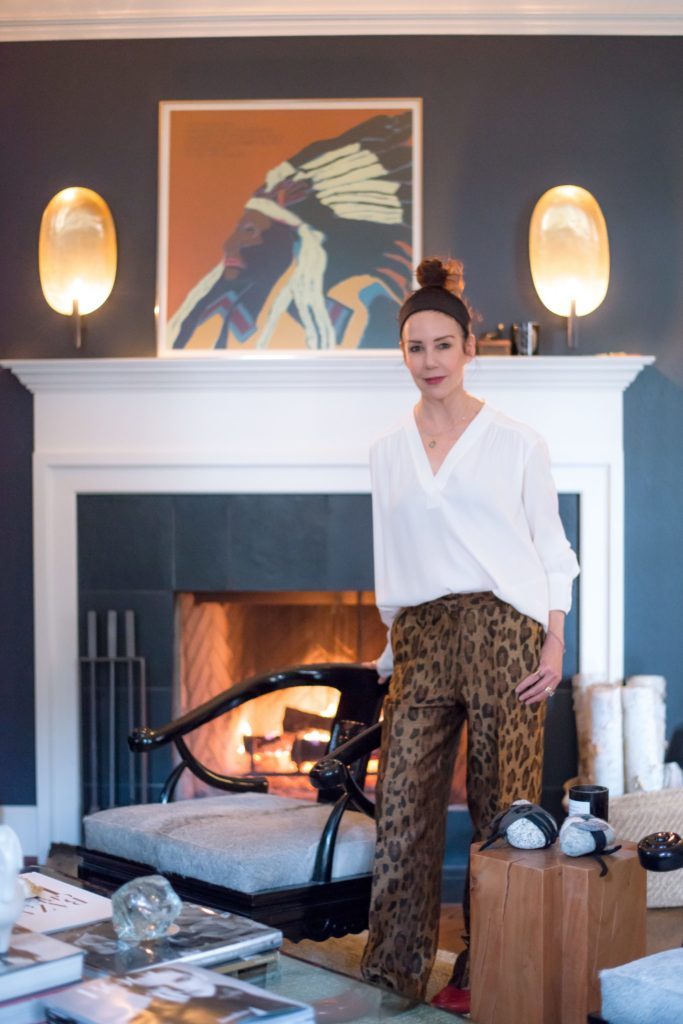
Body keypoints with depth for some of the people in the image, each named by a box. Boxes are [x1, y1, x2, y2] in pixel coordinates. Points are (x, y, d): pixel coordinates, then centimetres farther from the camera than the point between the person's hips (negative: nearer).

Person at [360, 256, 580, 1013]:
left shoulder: (516, 441, 3)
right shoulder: (387, 453, 13)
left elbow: (551, 552, 4)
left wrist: (553, 646, -5)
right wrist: (392, 645, 16)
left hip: (502, 634, -3)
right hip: (421, 641, 3)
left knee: (502, 807, 1)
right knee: (403, 805, -1)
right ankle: (394, 970, 9)